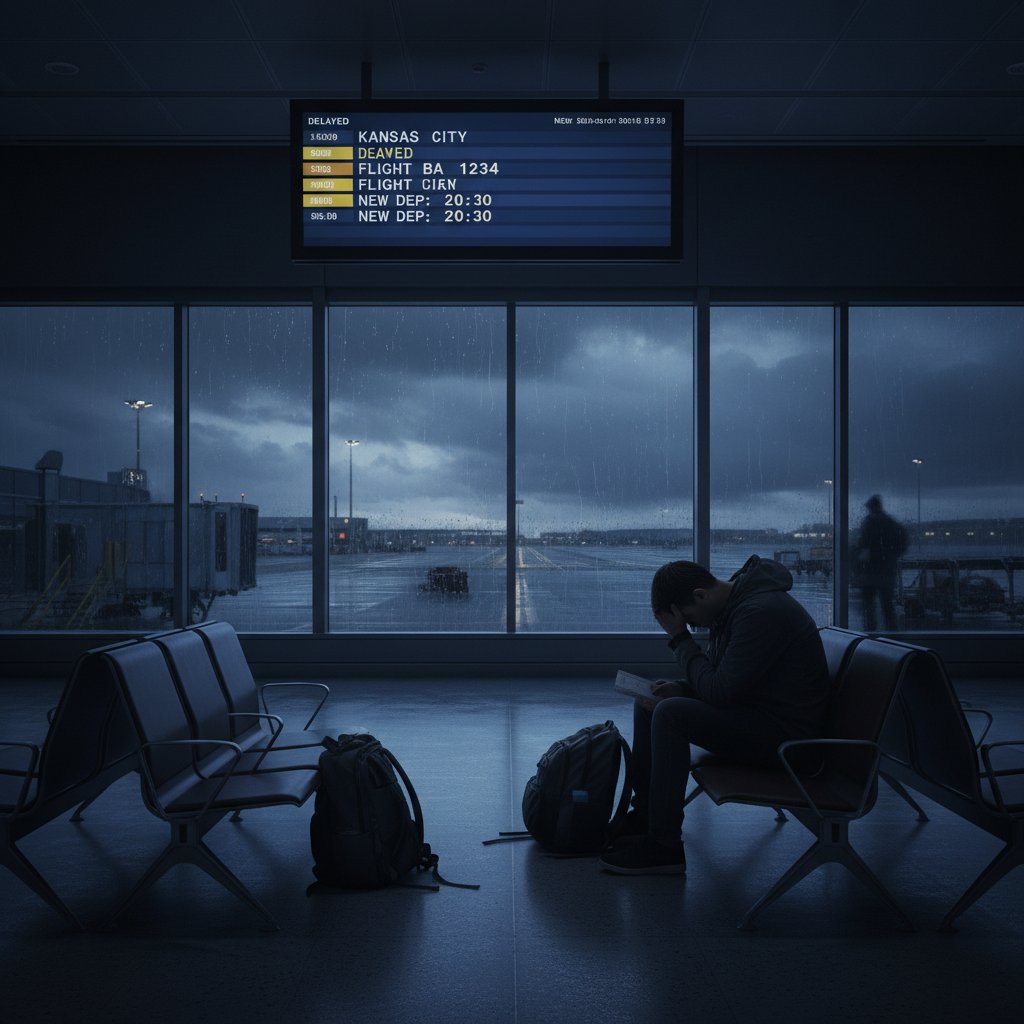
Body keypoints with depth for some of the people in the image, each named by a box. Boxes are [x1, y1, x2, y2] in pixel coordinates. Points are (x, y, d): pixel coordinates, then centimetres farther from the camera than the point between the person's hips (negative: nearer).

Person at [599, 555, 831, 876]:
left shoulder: (761, 612, -25)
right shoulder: (731, 603, 6)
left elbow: (719, 692, -26)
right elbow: (717, 679, 17)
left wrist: (680, 637, -17)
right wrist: (679, 687, -2)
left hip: (782, 730, -10)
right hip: (751, 704, 10)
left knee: (670, 714, -25)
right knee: (649, 703, 9)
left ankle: (664, 847, -18)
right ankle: (644, 815, 13)